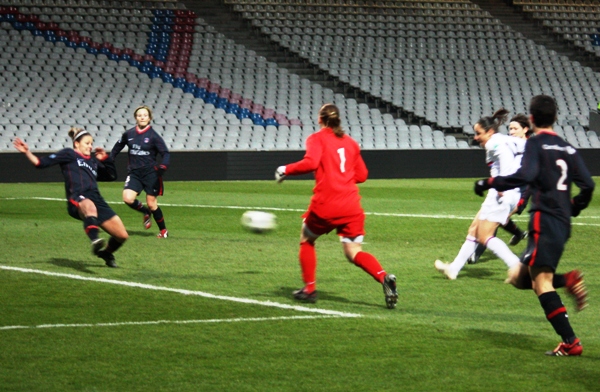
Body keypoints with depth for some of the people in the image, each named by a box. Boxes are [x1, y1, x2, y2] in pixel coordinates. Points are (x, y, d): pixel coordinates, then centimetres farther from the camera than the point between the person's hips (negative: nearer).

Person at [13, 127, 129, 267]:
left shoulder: (93, 161, 30)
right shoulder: (69, 154, 13)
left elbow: (112, 175, 37)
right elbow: (42, 162, 5)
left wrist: (105, 159, 23)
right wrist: (27, 153, -9)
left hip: (97, 201, 7)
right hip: (78, 200, -7)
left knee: (122, 236, 4)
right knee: (89, 207, -46)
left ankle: (106, 253, 35)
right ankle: (95, 240, -71)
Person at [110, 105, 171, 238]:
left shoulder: (153, 136, -6)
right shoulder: (128, 134, 5)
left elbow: (166, 153, -7)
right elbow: (117, 148, 21)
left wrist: (163, 166, -25)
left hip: (150, 173, -3)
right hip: (134, 172, 3)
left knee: (151, 204, -3)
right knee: (128, 198, -17)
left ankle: (163, 230, 16)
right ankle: (146, 212, 14)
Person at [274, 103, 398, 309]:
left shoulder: (317, 139, 2)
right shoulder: (350, 142, 17)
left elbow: (310, 163, -16)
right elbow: (361, 175, 19)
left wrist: (286, 170, -4)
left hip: (325, 204, -4)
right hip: (351, 205, 4)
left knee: (306, 240, 22)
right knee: (354, 252, 3)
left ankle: (309, 289, 21)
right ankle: (384, 277, -24)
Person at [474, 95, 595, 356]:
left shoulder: (536, 144, -4)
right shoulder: (567, 148, 15)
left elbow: (525, 176, -21)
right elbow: (587, 185, 11)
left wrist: (489, 183, -12)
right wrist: (574, 208, 30)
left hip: (544, 218, -8)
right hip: (563, 223, 8)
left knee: (541, 282, -11)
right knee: (519, 278, 16)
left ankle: (570, 342, -19)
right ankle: (568, 280, -5)